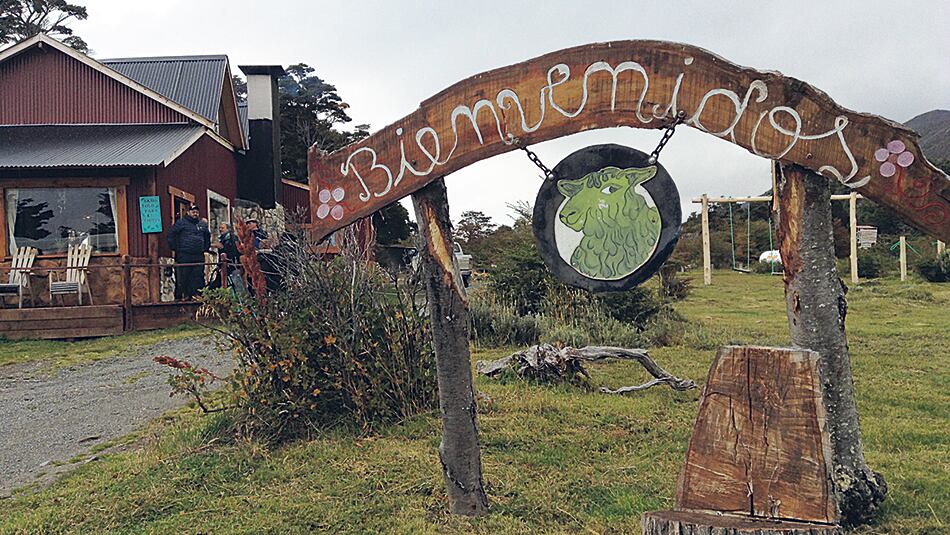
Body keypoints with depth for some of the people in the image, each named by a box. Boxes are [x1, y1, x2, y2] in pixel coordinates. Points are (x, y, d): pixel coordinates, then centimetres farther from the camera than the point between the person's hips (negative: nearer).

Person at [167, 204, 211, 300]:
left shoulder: (203, 224, 16)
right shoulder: (181, 223, 1)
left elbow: (208, 236, 30)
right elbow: (171, 235, 0)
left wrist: (206, 248, 21)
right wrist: (175, 248, -3)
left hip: (199, 256, 4)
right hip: (184, 256, -4)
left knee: (198, 277, 3)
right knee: (183, 277, -4)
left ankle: (196, 294, 7)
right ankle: (183, 295, 0)